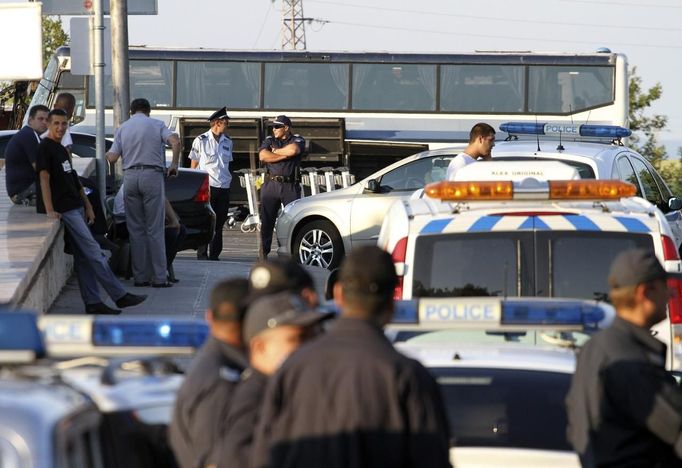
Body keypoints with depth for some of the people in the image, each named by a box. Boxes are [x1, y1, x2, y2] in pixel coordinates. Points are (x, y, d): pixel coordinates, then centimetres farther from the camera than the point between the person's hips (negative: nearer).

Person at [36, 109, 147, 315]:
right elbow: (44, 179, -15)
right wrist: (50, 211, -22)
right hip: (65, 210, -9)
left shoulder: (62, 149, 19)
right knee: (94, 253, -10)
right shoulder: (45, 148, -8)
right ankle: (119, 296, -10)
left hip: (76, 208, 9)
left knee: (83, 257, 7)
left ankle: (92, 302, 8)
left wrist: (87, 205, 20)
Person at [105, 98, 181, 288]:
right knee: (155, 229, -1)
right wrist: (174, 165, -1)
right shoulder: (156, 124, 5)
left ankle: (140, 276, 6)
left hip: (130, 176, 2)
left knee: (135, 229, 8)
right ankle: (159, 277, -4)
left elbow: (112, 157, 5)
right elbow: (175, 141, -13)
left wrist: (106, 154, 27)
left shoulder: (123, 128, 11)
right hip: (152, 175, -2)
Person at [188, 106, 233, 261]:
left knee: (219, 224, 6)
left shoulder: (228, 142, 12)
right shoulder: (201, 141, -3)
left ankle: (214, 254, 12)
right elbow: (194, 164, 3)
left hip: (224, 188, 5)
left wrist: (227, 180, 14)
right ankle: (202, 254, -2)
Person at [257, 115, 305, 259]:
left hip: (290, 186, -2)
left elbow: (293, 150, -17)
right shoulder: (269, 140, 13)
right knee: (267, 220, 2)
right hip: (271, 184, 2)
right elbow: (263, 156, -6)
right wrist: (285, 155, -7)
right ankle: (263, 252, 8)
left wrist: (275, 151, -2)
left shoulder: (297, 140, 7)